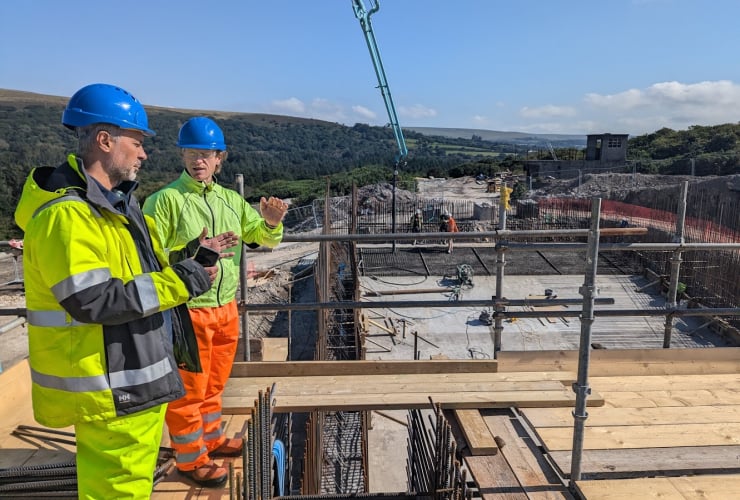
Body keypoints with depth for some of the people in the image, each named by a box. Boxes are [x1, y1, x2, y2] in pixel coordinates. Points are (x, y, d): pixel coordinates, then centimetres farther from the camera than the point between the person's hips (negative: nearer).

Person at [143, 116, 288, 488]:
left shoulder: (231, 199, 8)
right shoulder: (166, 199, -12)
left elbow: (262, 236, 14)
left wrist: (271, 222, -8)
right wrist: (194, 251, -28)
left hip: (226, 308, 6)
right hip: (187, 311, -6)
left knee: (214, 383, 22)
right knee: (188, 389, 7)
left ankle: (212, 439, 41)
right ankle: (190, 458, 24)